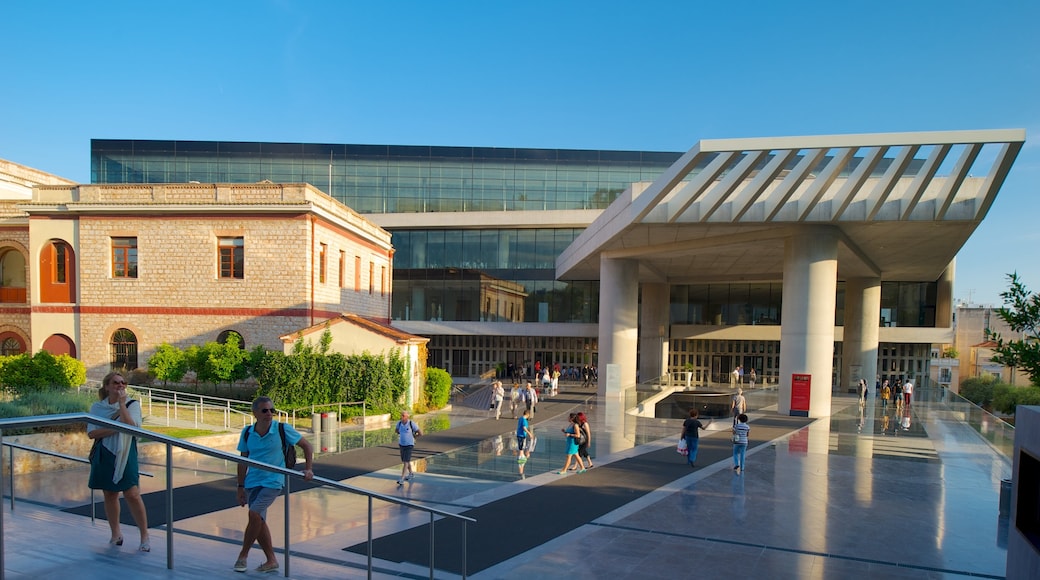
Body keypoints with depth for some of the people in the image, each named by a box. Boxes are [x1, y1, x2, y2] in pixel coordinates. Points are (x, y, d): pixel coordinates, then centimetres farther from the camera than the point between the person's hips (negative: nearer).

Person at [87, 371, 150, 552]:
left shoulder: (132, 404, -1)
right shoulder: (97, 407, 5)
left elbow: (130, 426, -17)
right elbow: (91, 433, -4)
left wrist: (121, 403, -15)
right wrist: (114, 429, -16)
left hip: (125, 455, -3)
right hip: (104, 456, 3)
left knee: (132, 495, -8)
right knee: (109, 495, 10)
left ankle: (144, 537, -2)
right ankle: (115, 534, 25)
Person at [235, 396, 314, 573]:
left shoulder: (282, 429, -9)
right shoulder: (247, 433, 0)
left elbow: (307, 446, -1)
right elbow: (243, 461, 10)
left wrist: (309, 469, -11)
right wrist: (241, 487, 8)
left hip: (273, 481, -5)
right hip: (252, 482, 5)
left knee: (255, 514, -21)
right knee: (259, 521, 9)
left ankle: (243, 555, -4)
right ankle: (271, 561, 23)